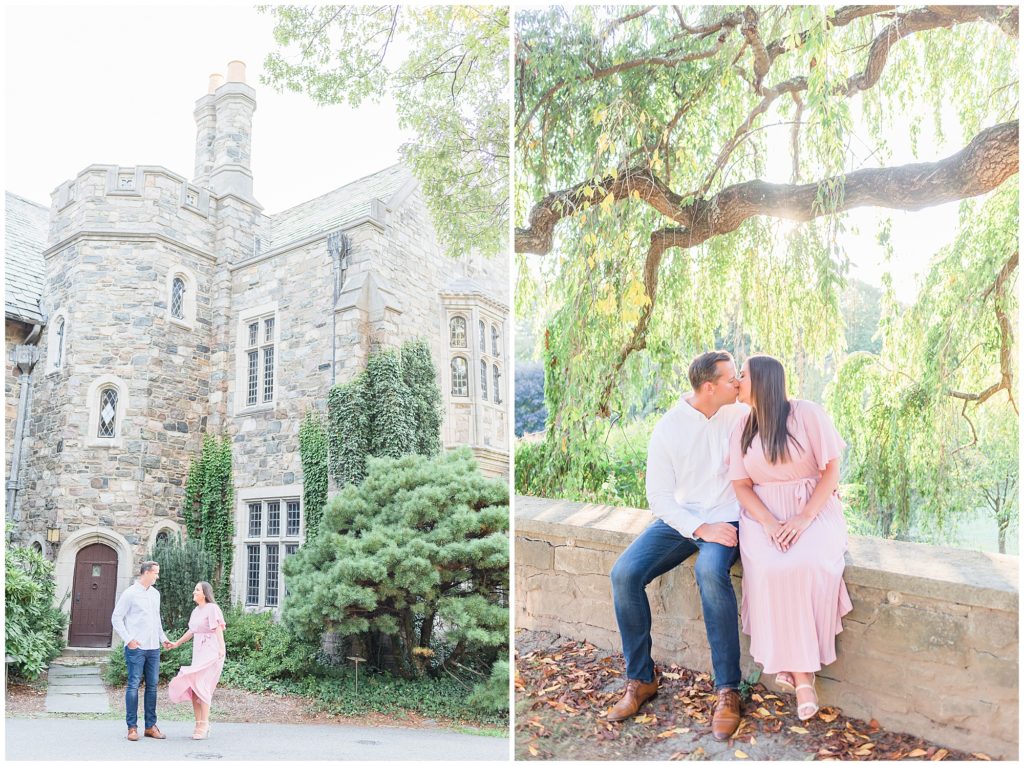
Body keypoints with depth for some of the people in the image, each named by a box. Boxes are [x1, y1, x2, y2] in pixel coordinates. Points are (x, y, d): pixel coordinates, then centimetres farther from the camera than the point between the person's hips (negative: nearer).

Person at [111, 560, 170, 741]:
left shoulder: (155, 594, 15)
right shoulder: (130, 593, -6)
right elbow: (116, 618, -6)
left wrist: (163, 638, 16)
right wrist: (128, 639, -13)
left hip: (153, 648, 6)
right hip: (136, 648, -6)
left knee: (152, 686, 7)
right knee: (133, 685, -3)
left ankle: (151, 726, 13)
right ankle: (132, 727, 5)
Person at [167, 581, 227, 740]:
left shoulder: (212, 608, -10)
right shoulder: (196, 610, 16)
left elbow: (218, 629, -20)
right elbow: (191, 631, 28)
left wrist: (221, 648, -31)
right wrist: (177, 643, 37)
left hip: (211, 652, -9)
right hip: (198, 652, 9)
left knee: (200, 686, -13)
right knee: (191, 688, 4)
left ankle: (204, 726, -5)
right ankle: (200, 724, 12)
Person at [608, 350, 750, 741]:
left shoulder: (740, 415, -2)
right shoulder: (668, 428, -6)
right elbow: (659, 496, -7)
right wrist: (701, 529, -18)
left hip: (726, 517, -1)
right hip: (680, 518, 2)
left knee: (710, 570, -35)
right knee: (624, 573, -20)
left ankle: (727, 689, -22)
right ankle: (641, 679, -1)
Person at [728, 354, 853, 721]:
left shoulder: (807, 414, -3)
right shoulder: (742, 431, 9)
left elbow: (832, 470, -5)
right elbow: (741, 485, 5)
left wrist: (804, 518, -17)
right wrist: (769, 523, -14)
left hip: (814, 510, -2)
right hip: (764, 514, 3)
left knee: (808, 564, -34)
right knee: (770, 568, -30)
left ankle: (793, 665, -15)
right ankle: (801, 674, -18)